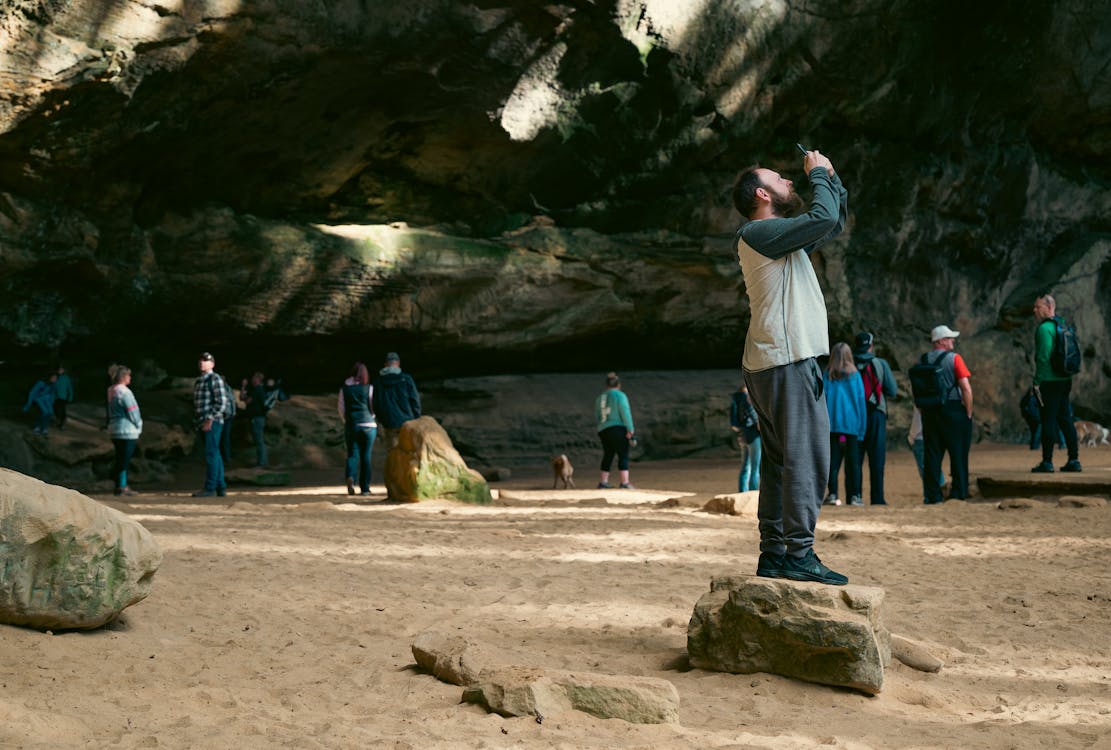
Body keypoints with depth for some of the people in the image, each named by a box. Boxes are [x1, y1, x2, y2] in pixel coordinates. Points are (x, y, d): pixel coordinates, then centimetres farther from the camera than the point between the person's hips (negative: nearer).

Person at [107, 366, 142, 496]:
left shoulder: (111, 391, 12)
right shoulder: (124, 392, -17)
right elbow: (132, 411, -15)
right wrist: (139, 426, 1)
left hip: (114, 429, 9)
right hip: (127, 431, -9)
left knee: (120, 459, 13)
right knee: (124, 459, -5)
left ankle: (120, 485, 17)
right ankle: (121, 486, -4)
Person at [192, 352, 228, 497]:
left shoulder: (215, 379, -6)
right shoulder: (198, 382, 20)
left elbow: (222, 402, -14)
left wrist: (210, 419, -18)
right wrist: (196, 421, 15)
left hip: (212, 423, -9)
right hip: (202, 424, 9)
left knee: (211, 454, -11)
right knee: (215, 455, 10)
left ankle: (210, 488, -13)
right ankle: (220, 487, 13)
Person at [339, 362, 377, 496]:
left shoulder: (344, 389, 4)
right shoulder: (369, 388, -4)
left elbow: (341, 409, 8)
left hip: (351, 425, 1)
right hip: (368, 425, -1)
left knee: (352, 454, 6)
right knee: (366, 455, 6)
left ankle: (350, 477, -23)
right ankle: (365, 488, 6)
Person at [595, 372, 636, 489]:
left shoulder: (600, 397, 15)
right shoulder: (620, 395, -4)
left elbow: (596, 418, 19)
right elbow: (625, 413, -12)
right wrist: (630, 429, -12)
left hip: (603, 431, 6)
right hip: (618, 429, -6)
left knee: (607, 456, 15)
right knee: (623, 456, -5)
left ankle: (603, 482, 18)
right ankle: (625, 483, -12)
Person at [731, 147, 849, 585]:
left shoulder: (781, 239, 23)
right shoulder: (759, 232, -8)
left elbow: (836, 222, 32)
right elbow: (823, 218, -20)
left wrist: (831, 178, 21)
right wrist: (819, 174, -5)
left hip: (771, 364, 11)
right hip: (788, 362, -11)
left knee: (779, 460, 10)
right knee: (806, 458, -13)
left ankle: (773, 553, 11)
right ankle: (799, 553, -15)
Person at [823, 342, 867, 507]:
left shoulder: (827, 376, 2)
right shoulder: (855, 375, 1)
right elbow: (861, 401, 4)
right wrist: (862, 428, 9)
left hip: (832, 424, 0)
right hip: (851, 425, 0)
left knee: (832, 460, 3)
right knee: (853, 461, 3)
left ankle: (832, 494, -2)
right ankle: (854, 495, -1)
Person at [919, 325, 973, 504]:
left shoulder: (923, 360, 6)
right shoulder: (954, 358, -7)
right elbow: (966, 388, -13)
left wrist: (924, 412, 15)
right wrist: (969, 414, -5)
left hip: (929, 411, 4)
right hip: (953, 410, -4)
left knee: (931, 455, 6)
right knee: (958, 454, 3)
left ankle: (933, 496, 5)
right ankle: (958, 494, 2)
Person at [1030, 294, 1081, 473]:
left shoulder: (1044, 328, -13)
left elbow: (1044, 356, -20)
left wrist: (1037, 381, -16)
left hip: (1049, 382, -9)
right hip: (1065, 380, 9)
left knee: (1048, 421, -6)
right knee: (1065, 419, 11)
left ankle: (1047, 462, -4)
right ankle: (1074, 460, 12)